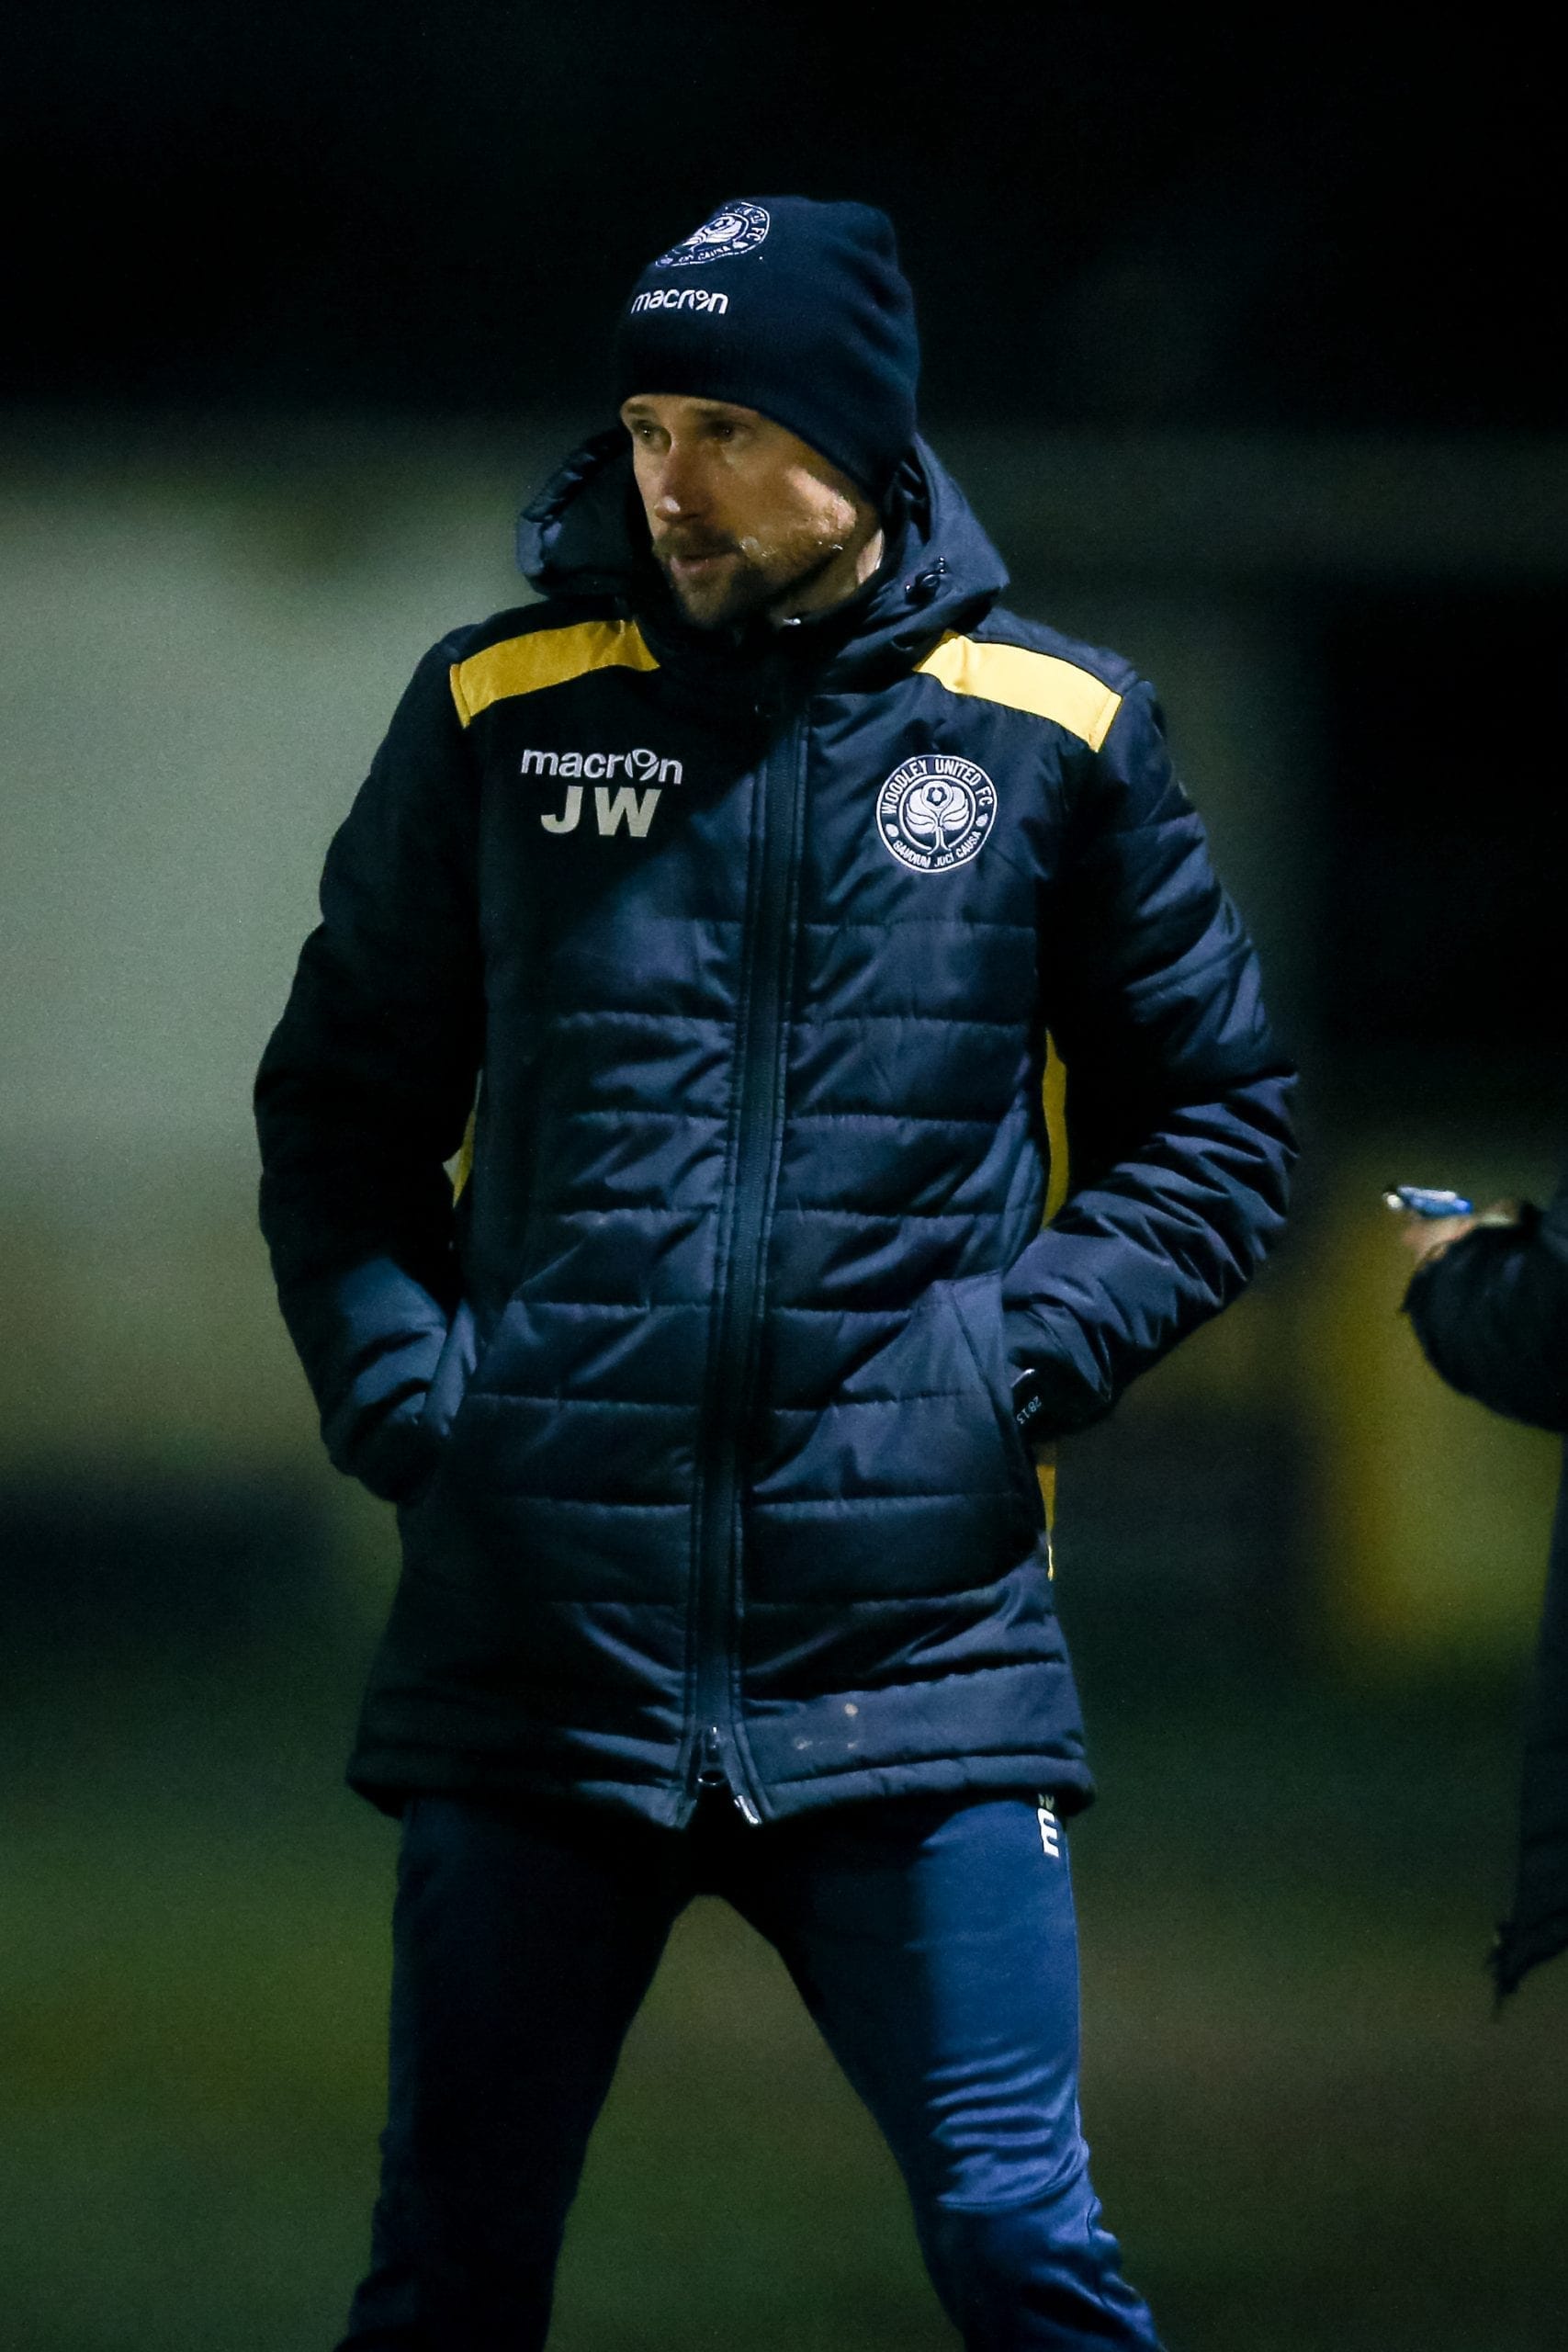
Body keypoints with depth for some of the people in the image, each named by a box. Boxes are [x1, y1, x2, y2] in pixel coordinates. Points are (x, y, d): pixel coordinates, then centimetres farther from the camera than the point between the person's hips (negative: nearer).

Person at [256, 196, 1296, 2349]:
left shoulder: (1053, 734, 4)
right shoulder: (501, 713, 6)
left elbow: (1216, 1124, 12)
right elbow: (339, 1106, 16)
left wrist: (1024, 1349, -4)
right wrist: (400, 1386, 0)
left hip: (913, 1646, -1)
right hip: (536, 1634, 1)